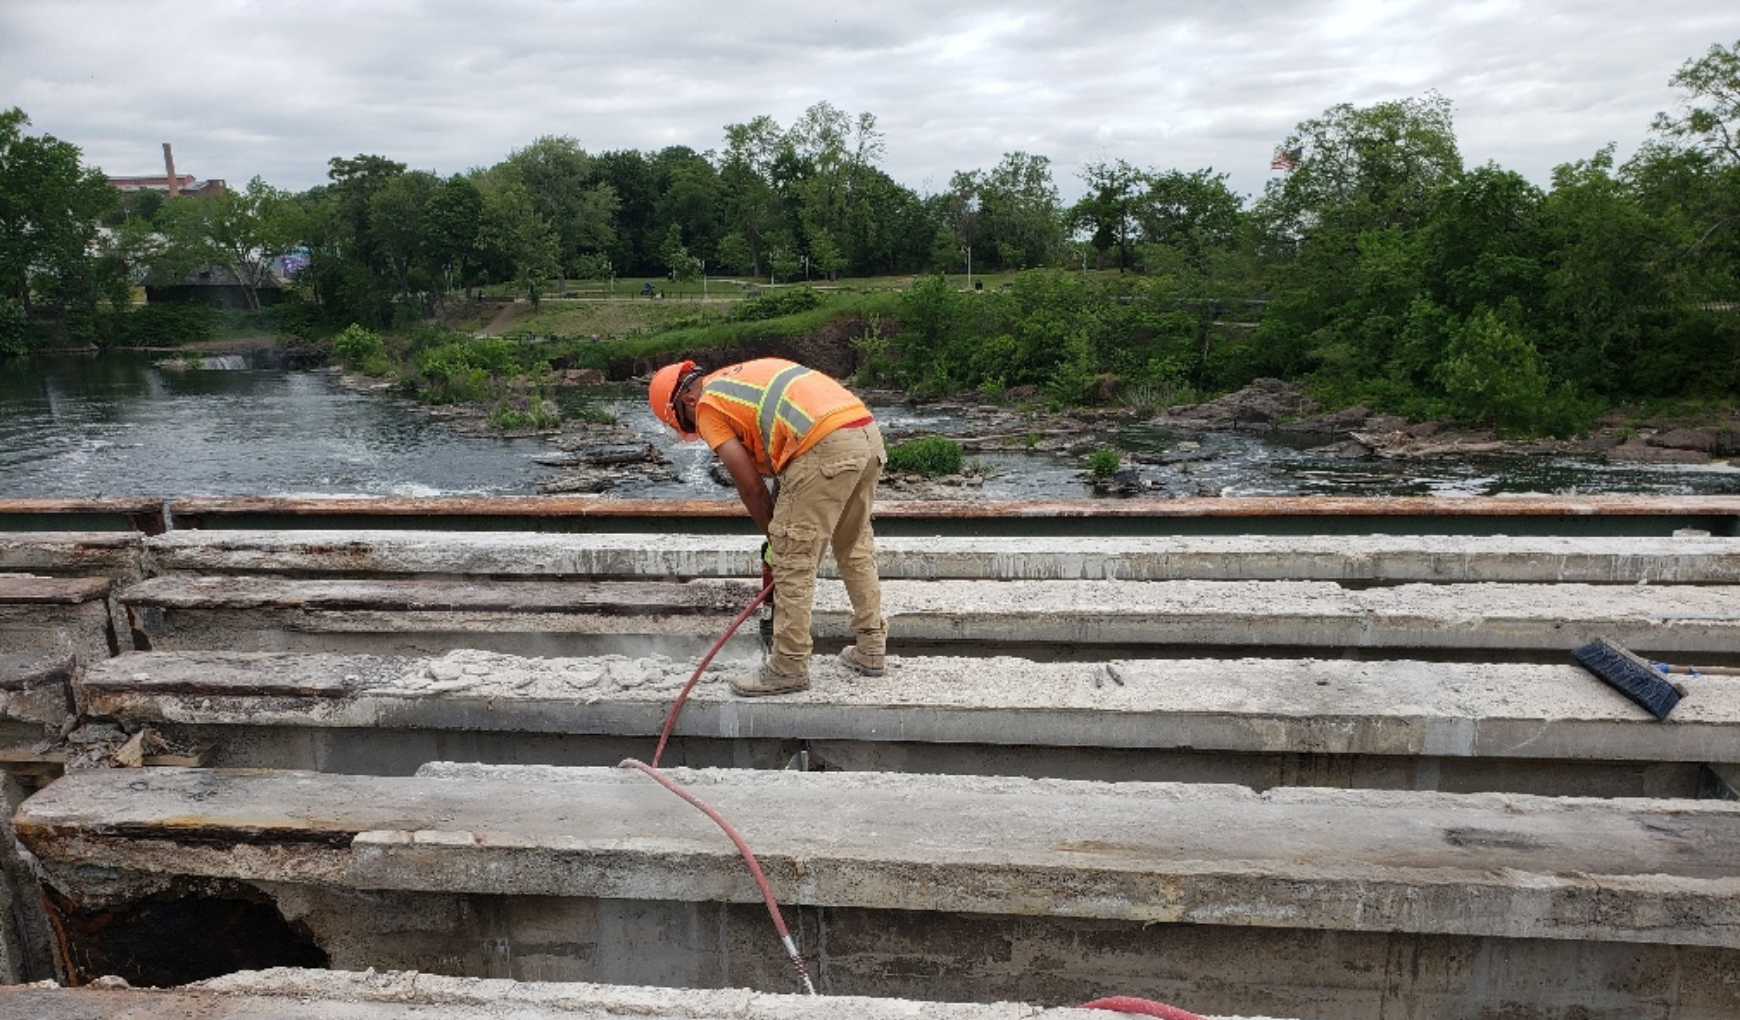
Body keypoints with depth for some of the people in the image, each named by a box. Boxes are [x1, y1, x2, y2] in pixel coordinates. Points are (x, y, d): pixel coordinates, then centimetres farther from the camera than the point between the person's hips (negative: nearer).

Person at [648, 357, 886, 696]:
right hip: (869, 431, 9)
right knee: (856, 546, 22)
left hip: (826, 448, -9)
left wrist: (773, 537, 18)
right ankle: (870, 649, 32)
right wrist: (781, 530, 30)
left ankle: (789, 669, 12)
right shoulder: (747, 376, 31)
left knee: (794, 561, 2)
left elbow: (750, 486, 4)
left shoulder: (707, 406, 7)